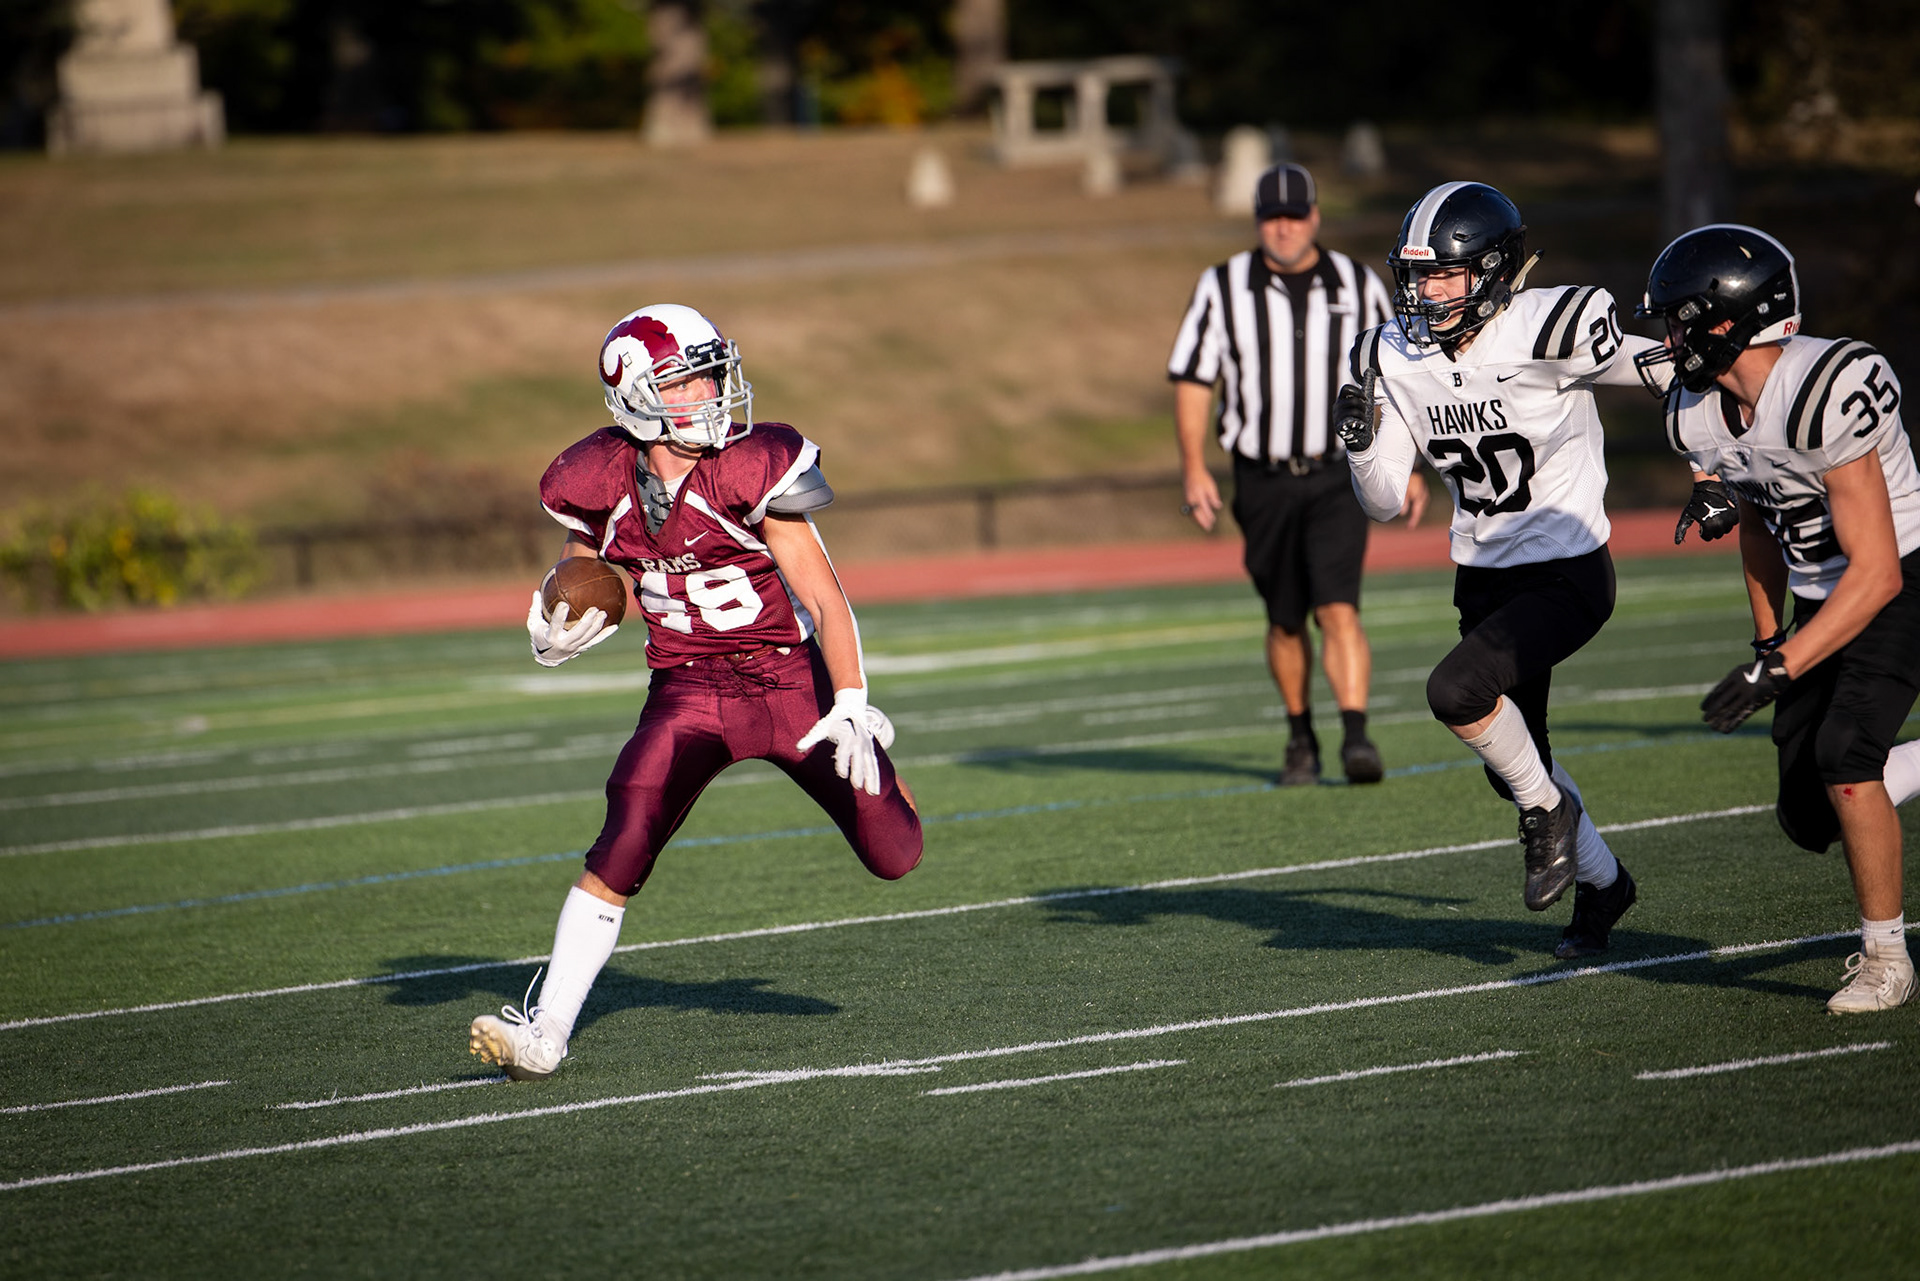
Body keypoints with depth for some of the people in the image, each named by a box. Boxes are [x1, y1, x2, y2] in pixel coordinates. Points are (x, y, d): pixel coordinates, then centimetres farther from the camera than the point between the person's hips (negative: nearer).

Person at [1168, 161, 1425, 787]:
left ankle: (1356, 736, -24)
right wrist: (1193, 466, -9)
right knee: (1285, 622, 10)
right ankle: (1300, 739, 26)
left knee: (1338, 610, -17)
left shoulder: (1358, 286, 2)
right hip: (1263, 482, 1)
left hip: (1337, 480, -1)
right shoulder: (1223, 288, -1)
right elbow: (1192, 380, 0)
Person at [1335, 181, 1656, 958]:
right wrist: (1361, 445, -18)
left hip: (1568, 577, -7)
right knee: (1513, 764, 16)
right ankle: (1602, 883, 41)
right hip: (1485, 577, 7)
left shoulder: (1546, 332, -22)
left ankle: (1548, 810, 0)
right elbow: (1385, 502, 1)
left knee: (1457, 692, -27)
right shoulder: (1396, 360, -3)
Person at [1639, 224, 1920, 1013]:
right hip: (1821, 599, 8)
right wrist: (1766, 639, 17)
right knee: (1808, 817, 2)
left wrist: (1777, 670, -33)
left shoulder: (1821, 399, -32)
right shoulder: (1700, 413, -7)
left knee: (1842, 755, -24)